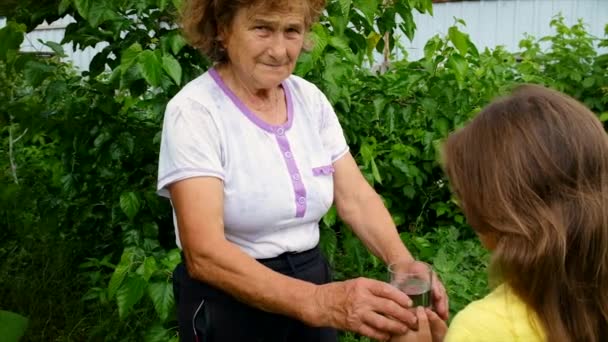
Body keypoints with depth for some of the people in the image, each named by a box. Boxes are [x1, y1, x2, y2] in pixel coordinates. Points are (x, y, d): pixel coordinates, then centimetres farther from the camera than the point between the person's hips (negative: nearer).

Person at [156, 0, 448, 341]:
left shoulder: (311, 98, -1)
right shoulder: (193, 111, -19)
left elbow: (355, 197, -5)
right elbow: (204, 253, -28)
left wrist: (405, 266, -24)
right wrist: (319, 302, -40)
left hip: (312, 281, 5)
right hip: (228, 307, -5)